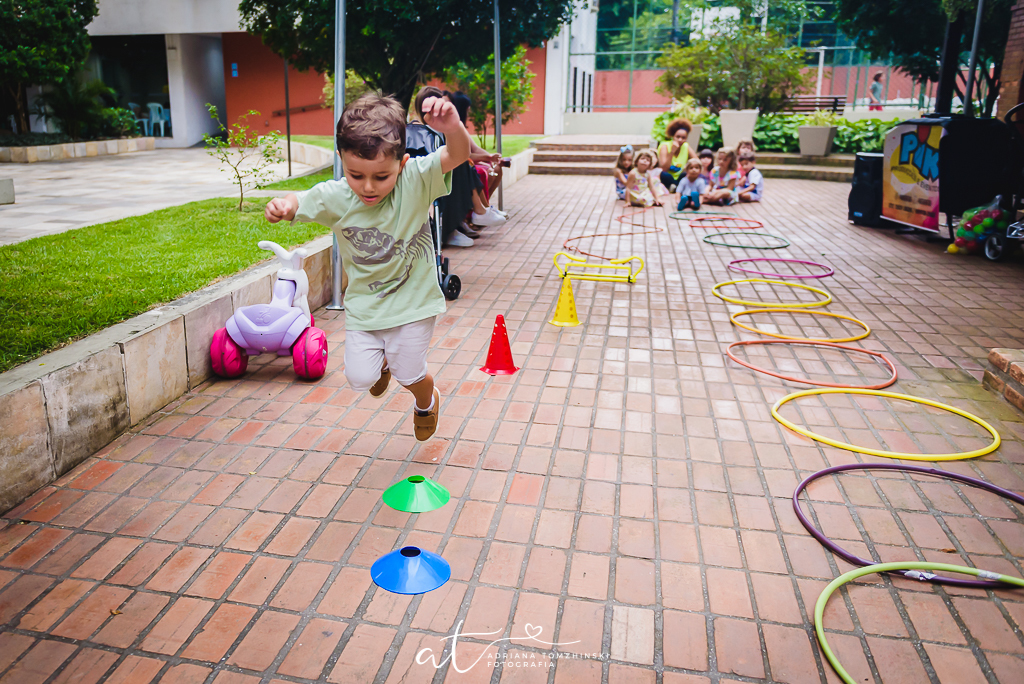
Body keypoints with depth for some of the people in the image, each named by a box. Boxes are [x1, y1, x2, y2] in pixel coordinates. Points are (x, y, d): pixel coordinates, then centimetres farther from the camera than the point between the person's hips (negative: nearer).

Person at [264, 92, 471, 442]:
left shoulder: (415, 180, -24)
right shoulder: (335, 197, -17)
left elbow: (457, 155, -37)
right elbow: (300, 203, -4)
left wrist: (453, 128, -61)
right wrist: (281, 206, -29)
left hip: (412, 300, -2)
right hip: (363, 304, 3)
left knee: (409, 375, 8)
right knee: (359, 377, 6)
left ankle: (427, 401, 47)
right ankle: (382, 362, 46)